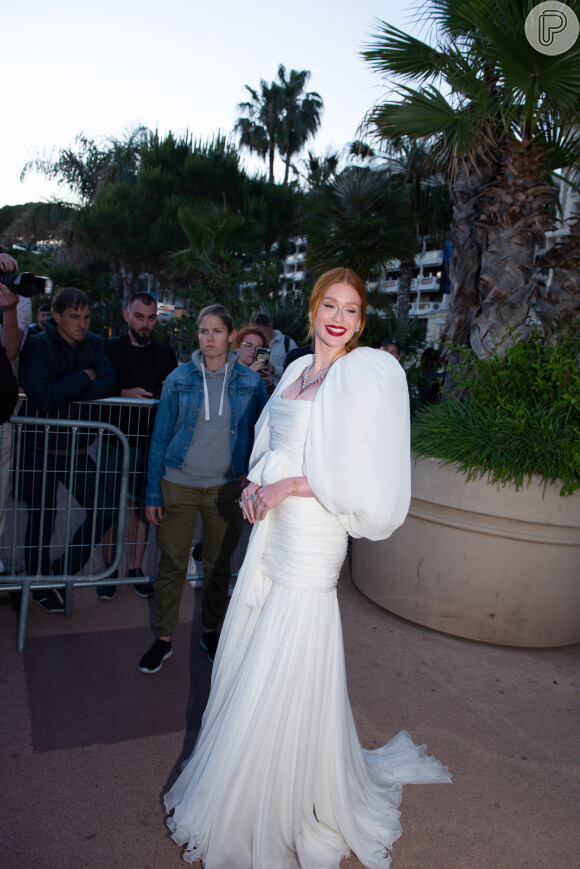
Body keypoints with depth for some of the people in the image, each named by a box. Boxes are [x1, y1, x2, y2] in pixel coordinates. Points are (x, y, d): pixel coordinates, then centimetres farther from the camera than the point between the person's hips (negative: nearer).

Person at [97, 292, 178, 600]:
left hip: (150, 441, 2)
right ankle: (107, 570, 16)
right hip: (116, 437, -1)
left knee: (141, 507, 8)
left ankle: (135, 568, 21)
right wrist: (124, 394, -14)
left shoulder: (165, 353, 10)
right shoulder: (110, 348, 4)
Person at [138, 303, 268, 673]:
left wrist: (252, 473, -5)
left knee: (218, 565, 13)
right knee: (172, 564, 5)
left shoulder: (250, 382, 0)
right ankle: (164, 639, 23)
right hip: (178, 485, 0)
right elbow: (160, 437, 2)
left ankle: (211, 631, 34)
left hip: (226, 487, 1)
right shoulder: (179, 379, 0)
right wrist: (153, 493, -1)